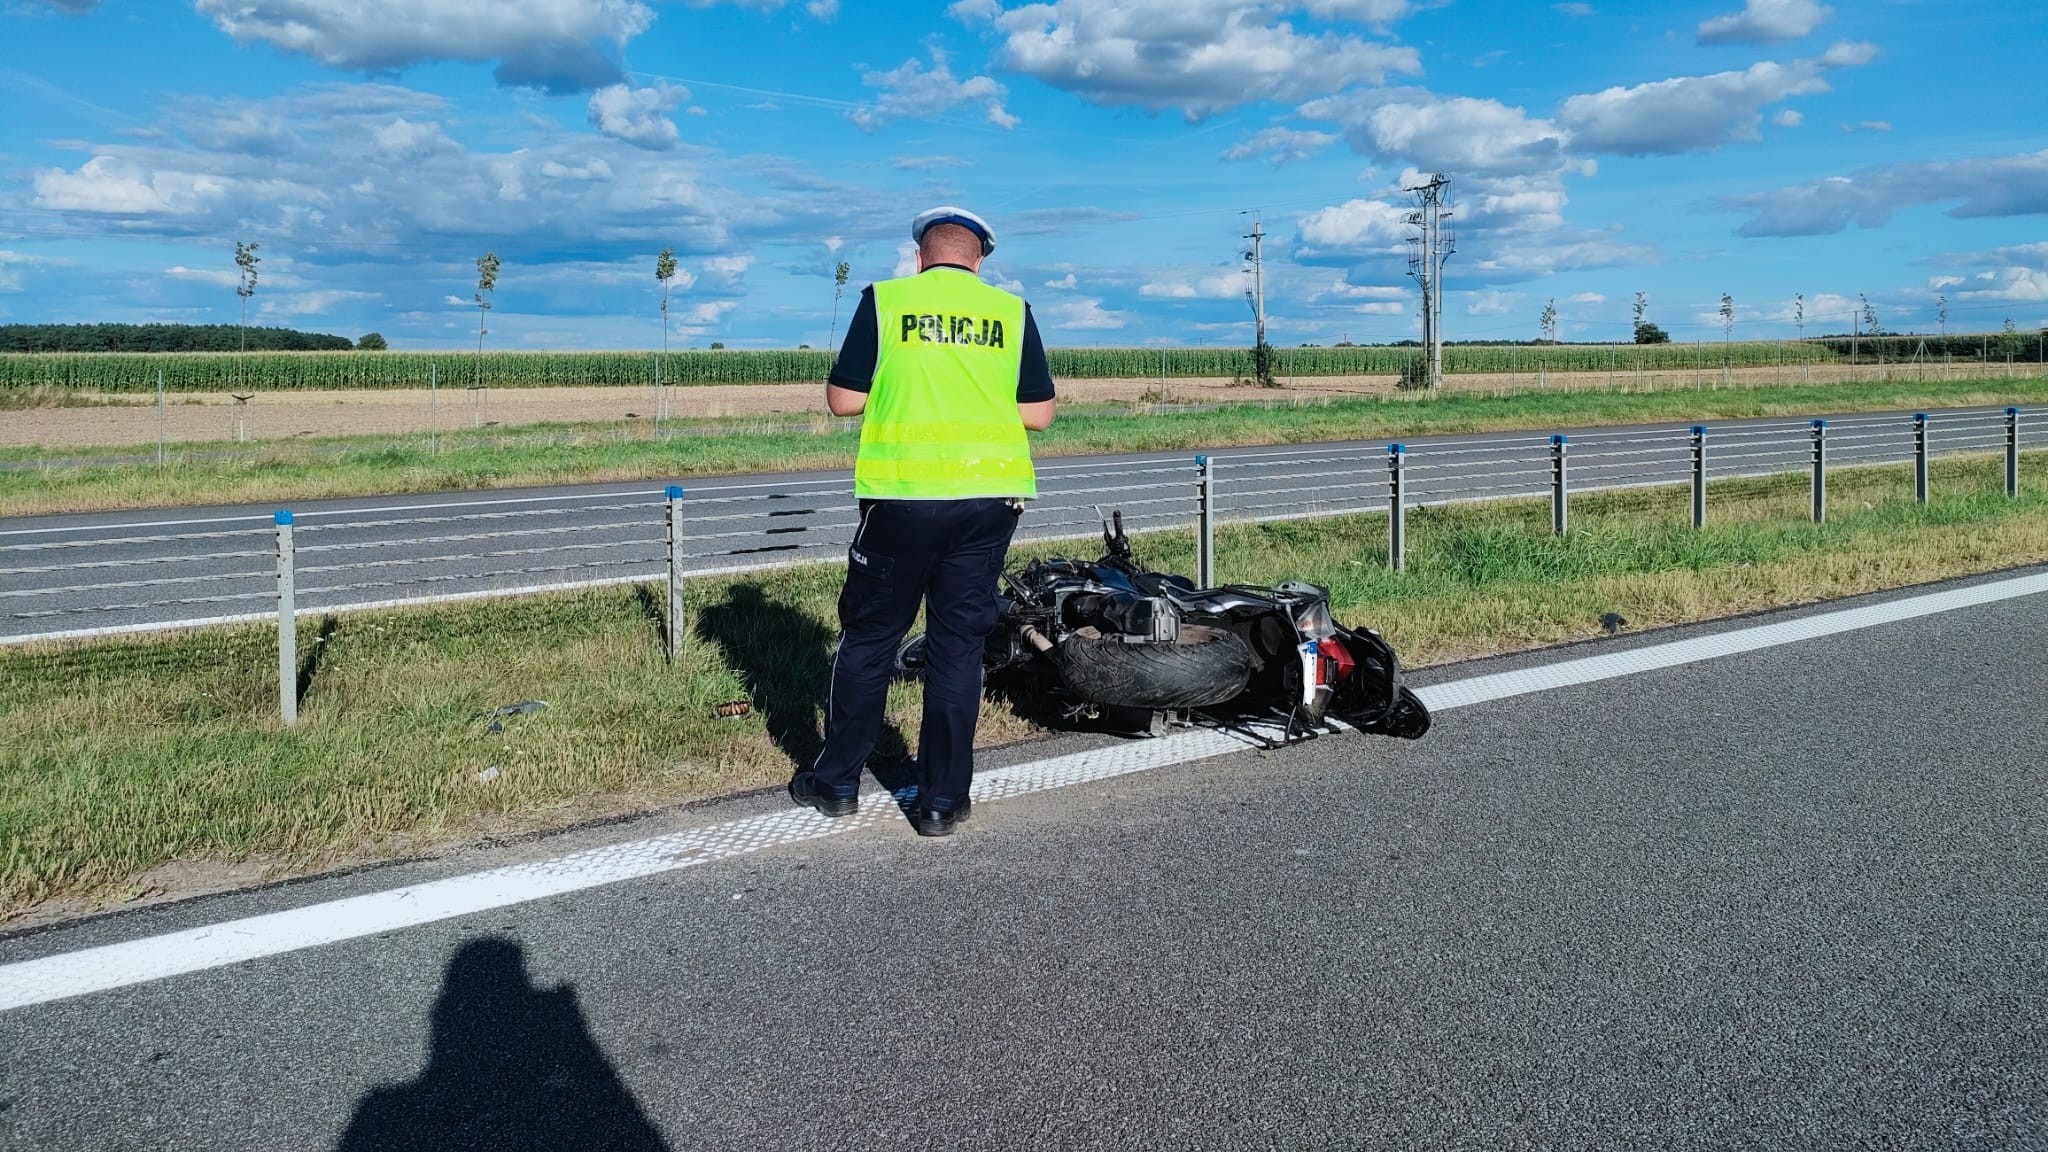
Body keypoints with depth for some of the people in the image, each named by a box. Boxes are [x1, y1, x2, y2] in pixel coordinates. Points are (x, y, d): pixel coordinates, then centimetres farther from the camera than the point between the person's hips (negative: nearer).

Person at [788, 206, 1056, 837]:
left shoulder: (883, 300, 1)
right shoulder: (1012, 311, 6)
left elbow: (842, 399, 0)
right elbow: (1038, 413, 5)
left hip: (903, 495, -1)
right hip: (991, 498, 2)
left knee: (869, 637, 11)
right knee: (959, 644, 8)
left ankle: (837, 782, 22)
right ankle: (942, 799, 13)